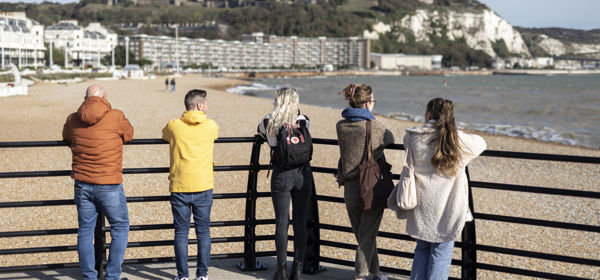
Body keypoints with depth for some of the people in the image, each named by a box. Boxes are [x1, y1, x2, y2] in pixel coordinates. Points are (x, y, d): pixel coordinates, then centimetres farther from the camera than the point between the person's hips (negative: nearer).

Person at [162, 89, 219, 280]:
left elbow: (164, 136, 21)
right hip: (203, 187, 0)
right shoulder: (211, 126, -1)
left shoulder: (173, 126, -2)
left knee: (181, 233, 6)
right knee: (203, 232, 9)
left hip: (179, 188, 0)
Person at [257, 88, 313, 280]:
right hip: (303, 174, 1)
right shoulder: (304, 122, -1)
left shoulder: (269, 122, -4)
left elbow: (260, 131, 18)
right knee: (300, 223, 6)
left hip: (281, 175, -1)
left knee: (282, 223, 4)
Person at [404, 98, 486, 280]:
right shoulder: (459, 140, -8)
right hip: (447, 209, -2)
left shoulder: (412, 137, -7)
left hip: (422, 207, 2)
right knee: (441, 252, 7)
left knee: (422, 249, 17)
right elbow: (480, 143, 11)